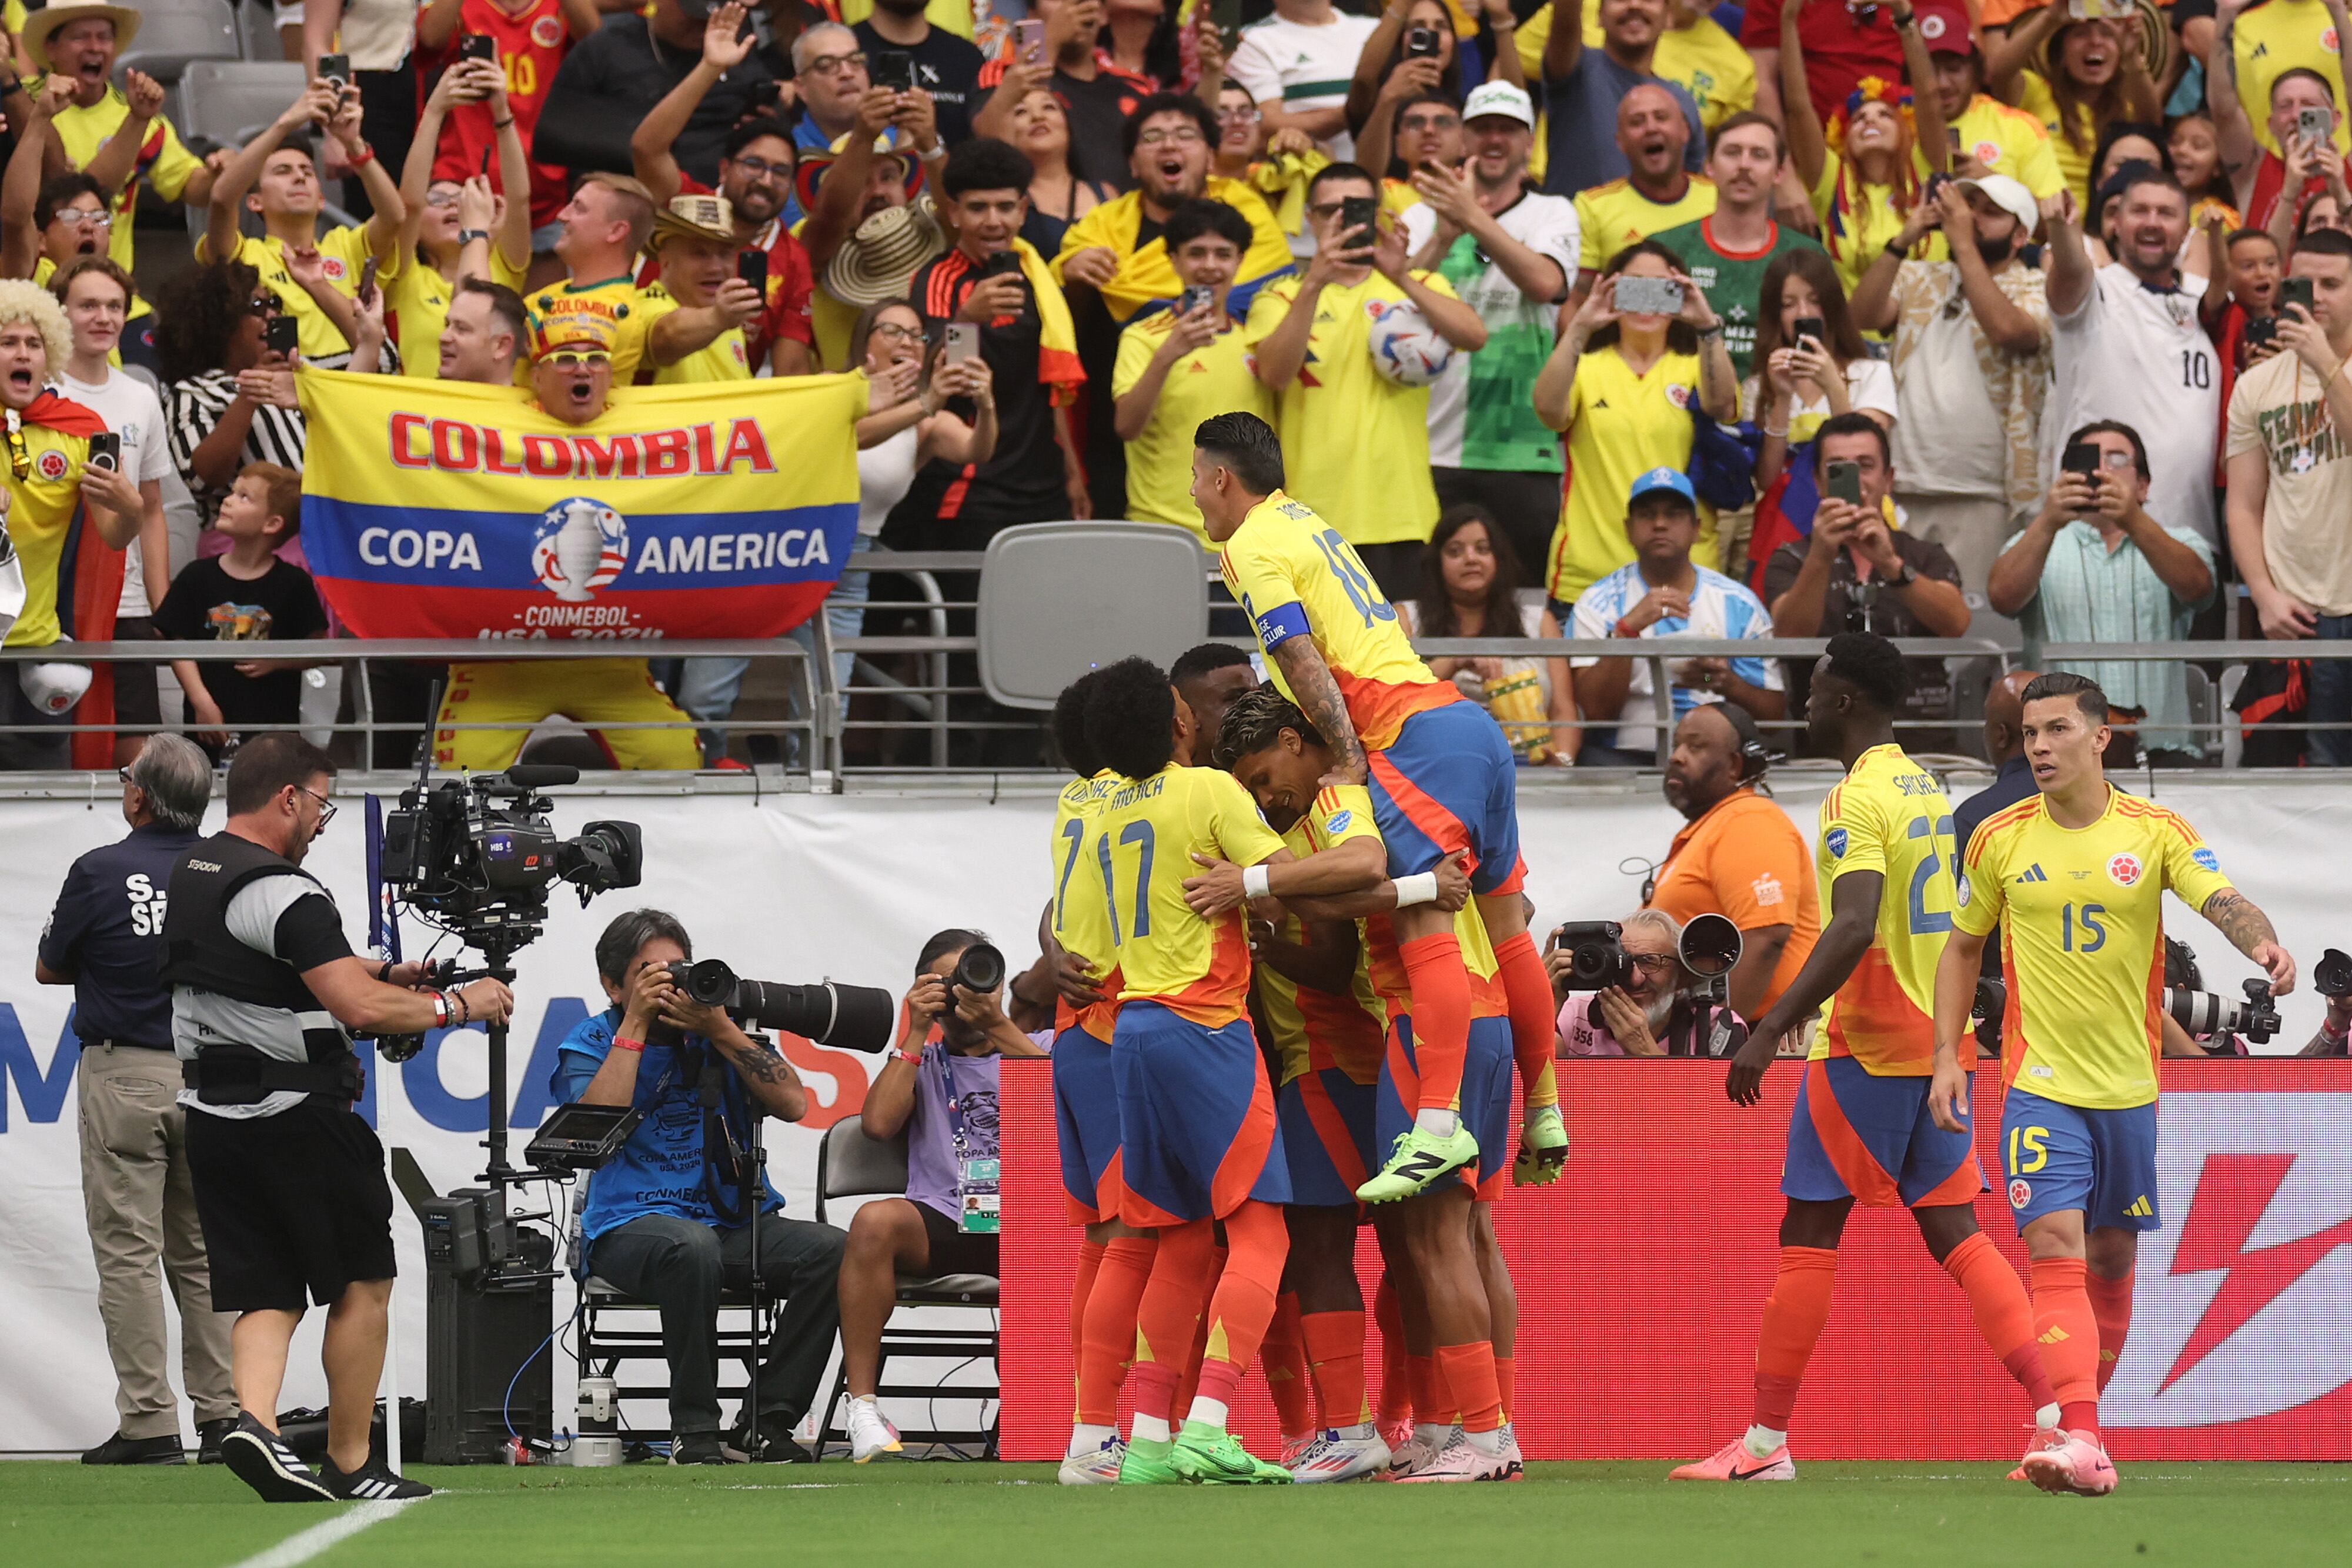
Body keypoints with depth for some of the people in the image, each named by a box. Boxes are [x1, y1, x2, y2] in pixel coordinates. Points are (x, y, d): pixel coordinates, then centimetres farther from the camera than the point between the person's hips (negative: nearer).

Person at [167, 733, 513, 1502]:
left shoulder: (191, 874, 12)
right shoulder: (282, 892, -18)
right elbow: (360, 1008, -25)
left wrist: (383, 973, 18)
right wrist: (458, 1005, -12)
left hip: (213, 1115, 8)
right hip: (296, 1115, -8)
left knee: (269, 1294, 8)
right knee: (363, 1286, 5)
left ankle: (252, 1418, -16)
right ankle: (348, 1464, 8)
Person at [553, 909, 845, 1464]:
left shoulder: (722, 1030, 15)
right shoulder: (592, 1043, 7)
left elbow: (792, 1104, 2)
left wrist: (720, 1032, -5)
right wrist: (636, 1024, -9)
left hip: (738, 1221, 4)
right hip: (632, 1225, -4)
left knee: (831, 1250, -24)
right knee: (693, 1246, -40)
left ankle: (766, 1425, -19)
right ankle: (695, 1431, -28)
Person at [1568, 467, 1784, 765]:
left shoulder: (1738, 604, 10)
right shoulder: (1598, 604, 6)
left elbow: (1775, 715, 9)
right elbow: (1595, 710, -6)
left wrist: (1728, 684, -12)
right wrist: (1629, 627, -17)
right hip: (1626, 756, -1)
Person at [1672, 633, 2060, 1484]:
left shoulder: (1858, 798, -14)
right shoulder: (1927, 790, 14)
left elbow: (1853, 929, -26)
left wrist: (1770, 1033, -27)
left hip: (1864, 1047, -8)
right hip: (1935, 1045, 8)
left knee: (1808, 1231, -1)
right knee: (1954, 1233, 6)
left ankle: (1766, 1440, 2)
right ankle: (2056, 1411, -6)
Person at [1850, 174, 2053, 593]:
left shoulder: (2035, 290, 5)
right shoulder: (1918, 278, 18)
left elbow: (2006, 329, -16)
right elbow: (1864, 316, 2)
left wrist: (1963, 243, -12)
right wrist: (1903, 241, -6)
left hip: (1984, 496, -3)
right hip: (1906, 491, 4)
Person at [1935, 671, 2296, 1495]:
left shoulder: (2156, 831, -2)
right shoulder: (1998, 840, 1)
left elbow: (2224, 900, -15)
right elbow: (1962, 947, 12)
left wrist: (2265, 943, -38)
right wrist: (1946, 1056, 4)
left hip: (2128, 1083, 2)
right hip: (2040, 1081, -2)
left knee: (2112, 1260, 12)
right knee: (2056, 1249, -17)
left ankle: (2076, 1417, 29)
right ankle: (2078, 1438, -28)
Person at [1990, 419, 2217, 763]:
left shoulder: (2180, 544, 16)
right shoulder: (2039, 542, 16)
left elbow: (2196, 586, -9)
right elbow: (2003, 598, -6)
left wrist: (2135, 522, -27)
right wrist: (2047, 523, -23)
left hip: (2160, 747, 1)